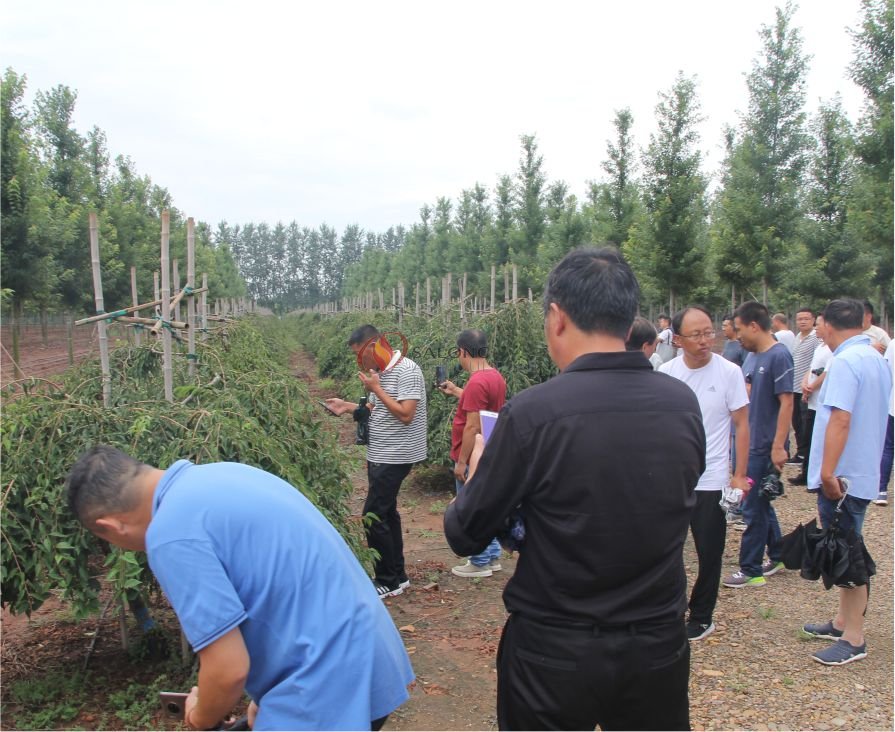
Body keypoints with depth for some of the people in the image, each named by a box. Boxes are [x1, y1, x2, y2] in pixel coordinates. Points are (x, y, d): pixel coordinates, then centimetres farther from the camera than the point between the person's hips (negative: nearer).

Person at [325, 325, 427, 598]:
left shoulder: (406, 371, -18)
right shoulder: (381, 371, 9)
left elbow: (405, 415, -24)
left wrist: (375, 388, -20)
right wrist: (348, 407, 6)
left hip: (394, 458, -9)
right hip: (380, 456, 9)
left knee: (374, 517, -7)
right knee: (386, 513, 14)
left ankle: (388, 582, 5)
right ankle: (397, 575, 25)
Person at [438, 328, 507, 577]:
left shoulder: (477, 382, -23)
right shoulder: (495, 375, 6)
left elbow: (472, 427, -24)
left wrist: (461, 462, -18)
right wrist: (456, 392, 25)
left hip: (472, 458, -9)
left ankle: (480, 563, 13)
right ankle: (493, 557, 27)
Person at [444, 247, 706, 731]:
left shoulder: (532, 412, -22)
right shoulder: (684, 404, -9)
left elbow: (464, 536, -12)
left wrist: (477, 471, 7)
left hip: (554, 653, -3)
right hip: (660, 645, 4)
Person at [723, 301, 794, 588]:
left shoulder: (778, 356, -16)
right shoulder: (752, 356, 9)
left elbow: (786, 403, -19)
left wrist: (778, 446, -21)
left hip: (765, 446, -9)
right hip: (751, 442, 9)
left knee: (754, 507, -1)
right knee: (760, 502, 18)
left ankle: (751, 570, 10)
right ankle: (778, 556, 33)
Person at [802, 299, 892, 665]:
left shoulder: (845, 361, -18)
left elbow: (840, 418, -27)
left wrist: (828, 471, -27)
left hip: (842, 476, -10)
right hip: (864, 473, 10)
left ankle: (854, 640, 7)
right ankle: (844, 621, 30)